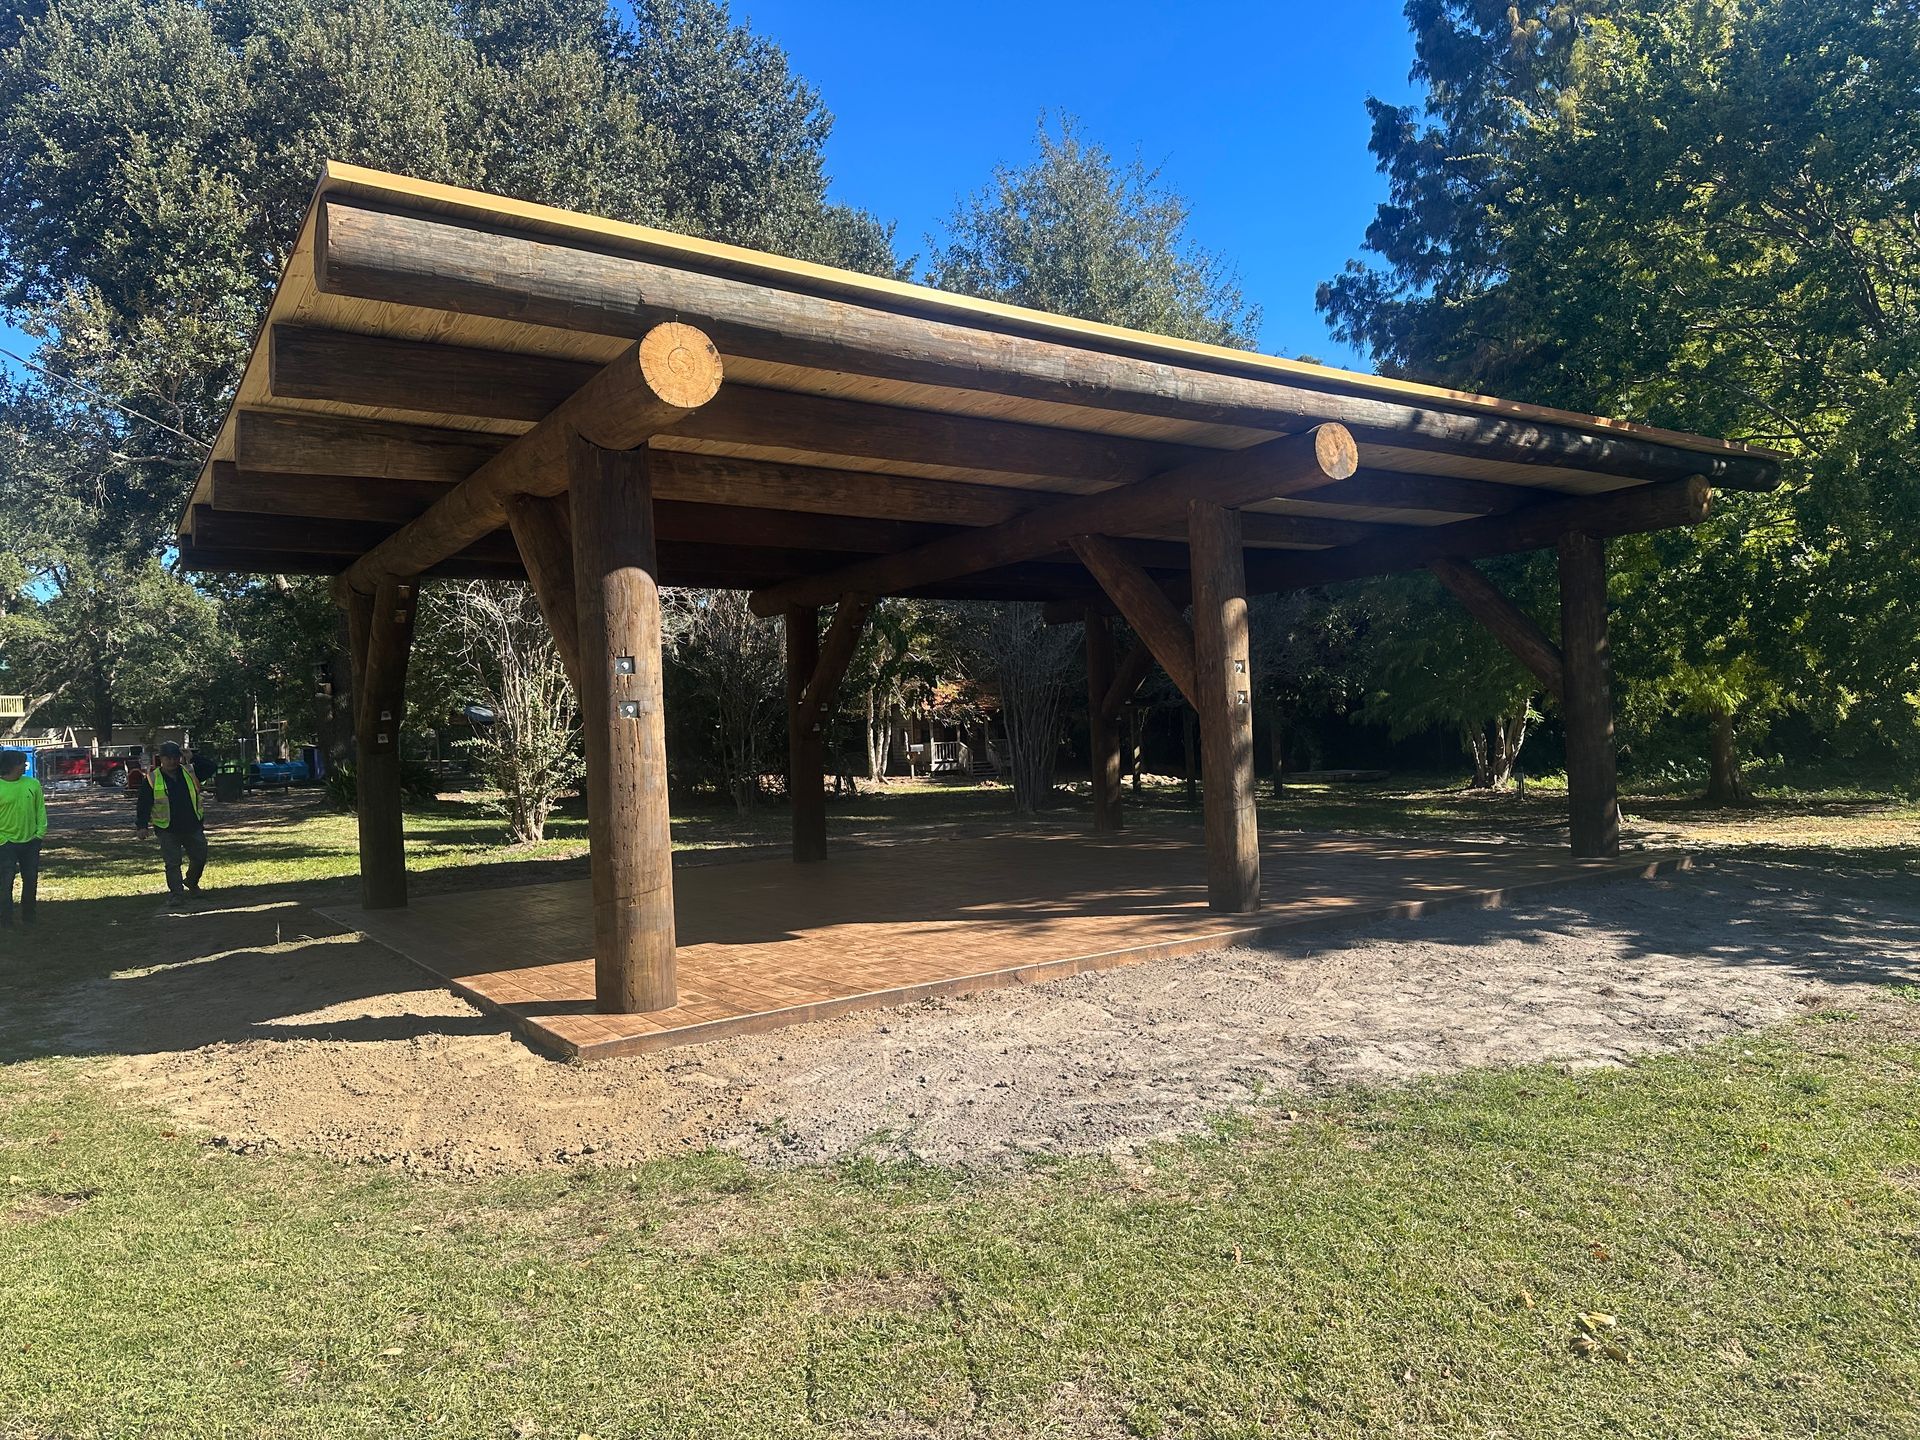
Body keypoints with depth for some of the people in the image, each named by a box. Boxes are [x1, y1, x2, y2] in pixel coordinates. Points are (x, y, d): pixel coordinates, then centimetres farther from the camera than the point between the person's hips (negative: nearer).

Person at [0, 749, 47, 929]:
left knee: (31, 881, 11)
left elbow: (40, 809, 8)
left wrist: (40, 832, 1)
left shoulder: (33, 784, 2)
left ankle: (28, 918, 24)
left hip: (30, 841, 4)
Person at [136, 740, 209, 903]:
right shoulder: (153, 780, -4)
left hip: (193, 827, 3)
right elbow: (144, 804, -3)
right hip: (167, 830, -3)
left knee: (199, 858, 11)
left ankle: (191, 882, 36)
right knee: (172, 863, -3)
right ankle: (178, 893, 4)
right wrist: (142, 825, -10)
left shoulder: (189, 773, 4)